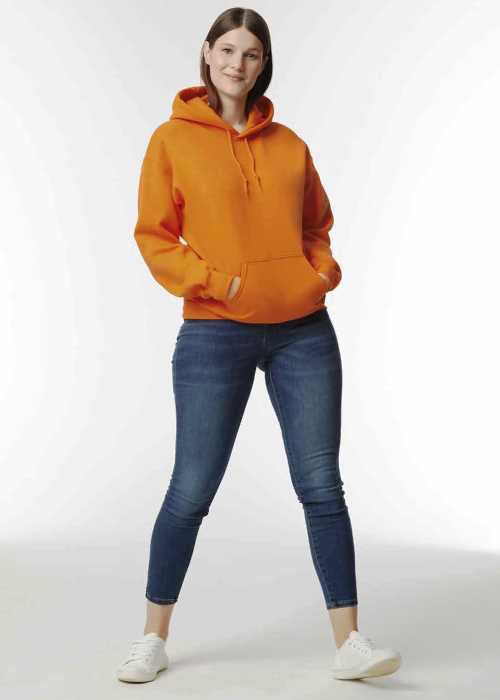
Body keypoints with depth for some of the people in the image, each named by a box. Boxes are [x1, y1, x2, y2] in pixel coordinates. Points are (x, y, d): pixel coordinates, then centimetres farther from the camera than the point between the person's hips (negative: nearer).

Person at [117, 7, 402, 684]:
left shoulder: (289, 144, 11)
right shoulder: (173, 139, 2)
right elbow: (154, 235, -1)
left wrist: (324, 273, 2)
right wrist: (215, 282, -12)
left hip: (305, 330, 3)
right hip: (215, 332, -3)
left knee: (322, 487, 3)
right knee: (191, 490, 3)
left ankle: (350, 642, 11)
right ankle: (154, 638, 21)